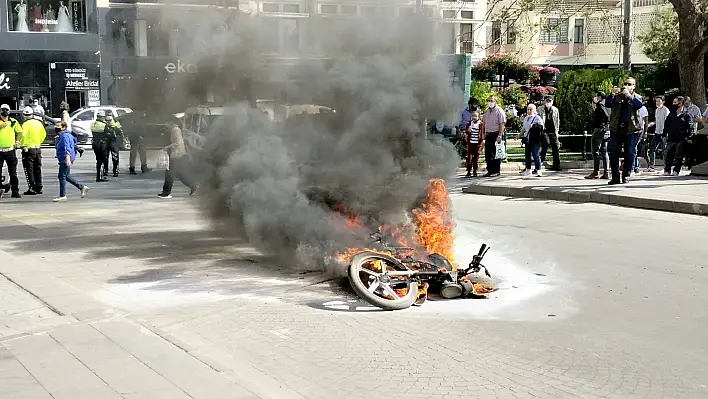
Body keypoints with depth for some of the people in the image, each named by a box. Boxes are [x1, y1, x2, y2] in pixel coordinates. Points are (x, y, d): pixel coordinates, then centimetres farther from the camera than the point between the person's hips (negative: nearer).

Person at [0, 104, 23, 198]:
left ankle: (15, 191, 9)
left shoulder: (13, 122, 8)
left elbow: (20, 132, 20)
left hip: (10, 150, 2)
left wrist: (17, 141, 11)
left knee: (13, 173, 5)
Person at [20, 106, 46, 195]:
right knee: (37, 169, 14)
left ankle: (32, 188, -5)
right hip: (38, 148, 6)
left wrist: (22, 145, -12)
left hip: (28, 149, -6)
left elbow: (23, 135, -24)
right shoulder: (38, 123, 6)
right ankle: (39, 187, 18)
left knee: (29, 169, -1)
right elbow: (43, 134, 15)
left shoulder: (26, 124, -14)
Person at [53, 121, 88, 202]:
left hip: (65, 159, -11)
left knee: (62, 176, -6)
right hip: (63, 159, 11)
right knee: (66, 176, 16)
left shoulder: (64, 136, -16)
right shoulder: (64, 135, 16)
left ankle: (62, 196, -2)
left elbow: (67, 147, -27)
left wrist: (68, 158, -39)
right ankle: (82, 187, 20)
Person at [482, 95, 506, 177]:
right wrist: (483, 133, 12)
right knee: (487, 154, 8)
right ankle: (489, 170, 15)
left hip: (496, 134, -7)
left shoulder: (499, 111, -7)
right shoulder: (486, 111, 15)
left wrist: (499, 136, -19)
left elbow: (502, 124, -13)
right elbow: (484, 123, 20)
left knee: (496, 154, -2)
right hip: (488, 135, 7)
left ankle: (496, 171, 4)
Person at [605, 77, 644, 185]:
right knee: (613, 154, -2)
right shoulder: (617, 96, 12)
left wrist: (629, 95, -25)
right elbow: (607, 104, -4)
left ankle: (625, 176, 11)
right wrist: (612, 94, -21)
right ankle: (615, 177, 3)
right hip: (616, 129, 1)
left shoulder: (636, 97, 9)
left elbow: (639, 105, -13)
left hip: (631, 130, -1)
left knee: (630, 154, 1)